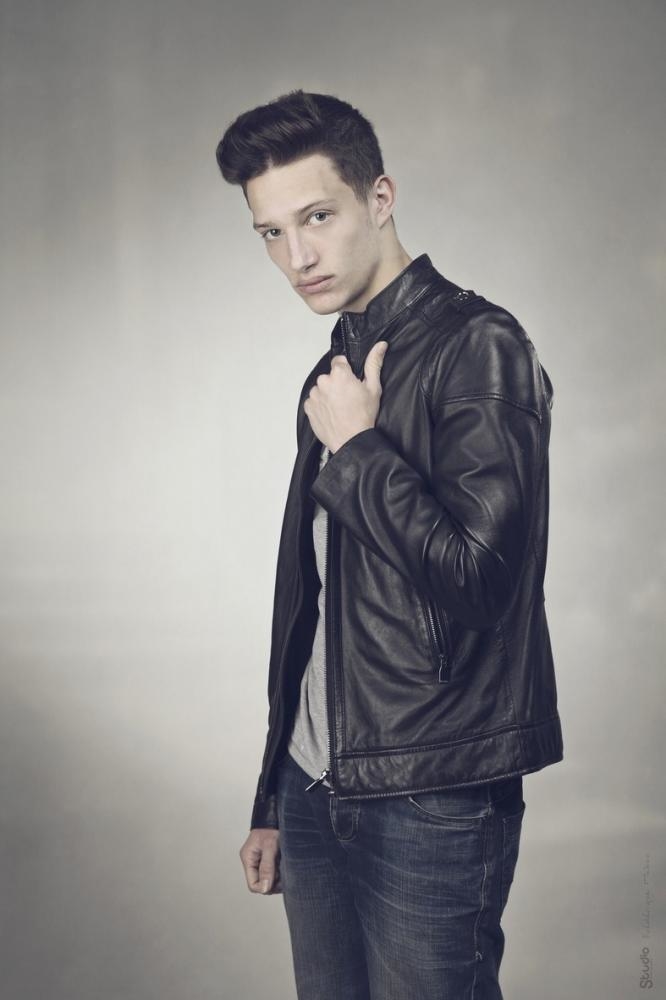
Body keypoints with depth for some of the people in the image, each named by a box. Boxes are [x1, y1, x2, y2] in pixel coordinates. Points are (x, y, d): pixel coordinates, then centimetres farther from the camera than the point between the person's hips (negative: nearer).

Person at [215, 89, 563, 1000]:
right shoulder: (335, 376, 13)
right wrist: (273, 802, 18)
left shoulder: (479, 348, -11)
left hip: (430, 807, -7)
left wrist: (356, 449, -12)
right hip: (318, 790, 7)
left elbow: (477, 574, -23)